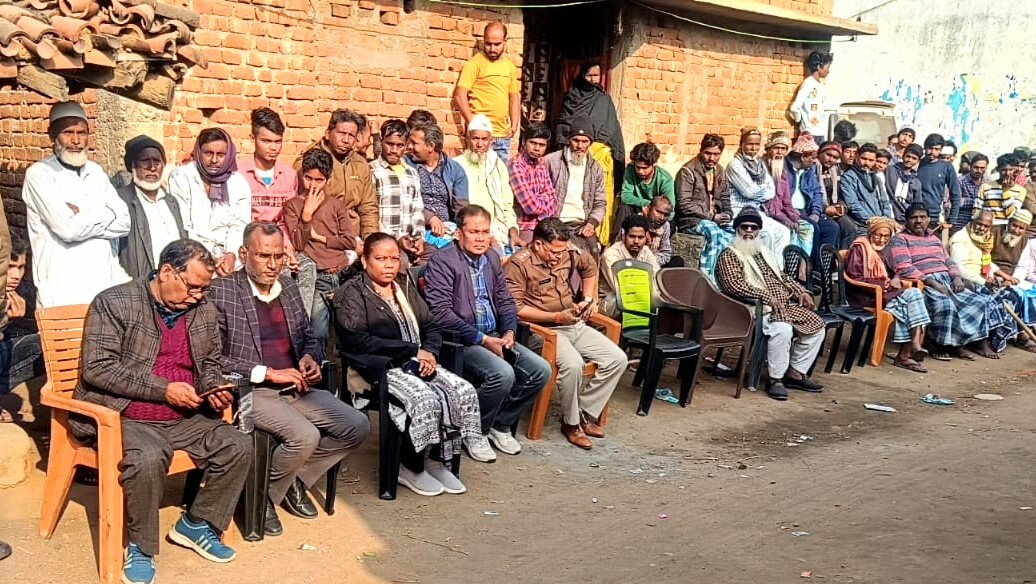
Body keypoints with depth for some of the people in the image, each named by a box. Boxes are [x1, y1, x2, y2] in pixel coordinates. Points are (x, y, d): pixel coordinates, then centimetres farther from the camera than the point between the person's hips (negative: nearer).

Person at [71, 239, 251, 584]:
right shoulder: (115, 303, -9)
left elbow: (210, 364, 19)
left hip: (183, 419, 6)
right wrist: (163, 389, -21)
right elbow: (96, 368, -16)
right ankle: (141, 547, -10)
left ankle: (195, 524, 8)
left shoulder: (204, 310, 7)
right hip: (122, 417, -5)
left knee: (239, 446, -13)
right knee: (149, 456, -34)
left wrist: (213, 389, -5)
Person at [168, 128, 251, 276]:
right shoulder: (181, 177, 1)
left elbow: (240, 226, 2)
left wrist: (231, 254, -18)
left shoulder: (239, 182, 9)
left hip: (229, 258, 3)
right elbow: (181, 227, -6)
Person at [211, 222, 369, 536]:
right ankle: (263, 494, 0)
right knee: (305, 436, -29)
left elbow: (309, 336, 25)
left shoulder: (289, 287, 13)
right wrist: (268, 373, -18)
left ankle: (295, 479, 13)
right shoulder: (222, 292, -8)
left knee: (357, 426, -6)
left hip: (296, 388, 7)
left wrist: (310, 357, 1)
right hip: (252, 392, -7)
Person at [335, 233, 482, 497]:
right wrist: (413, 350, -16)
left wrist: (430, 352, -6)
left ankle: (437, 460, -2)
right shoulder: (352, 292, -3)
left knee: (465, 392, -15)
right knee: (426, 399, -30)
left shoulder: (405, 284, 18)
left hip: (418, 363, 7)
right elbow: (356, 341, -16)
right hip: (381, 368, -7)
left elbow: (431, 325, 18)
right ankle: (411, 469, -8)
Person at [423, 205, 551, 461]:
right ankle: (475, 433, -4)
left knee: (540, 370, -8)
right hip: (460, 341, -7)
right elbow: (441, 313, -18)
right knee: (503, 373, -30)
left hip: (493, 336, 8)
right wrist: (483, 340, -19)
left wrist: (509, 332, -2)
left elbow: (505, 300, 18)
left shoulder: (492, 258, 12)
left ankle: (500, 425, 11)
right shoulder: (442, 262, -11)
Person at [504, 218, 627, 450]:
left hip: (575, 325, 7)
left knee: (617, 359, -6)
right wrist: (556, 317, -19)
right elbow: (515, 307, -19)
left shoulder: (569, 252, 4)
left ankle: (586, 412, 4)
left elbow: (591, 267, 26)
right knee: (573, 364, -33)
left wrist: (588, 299, 14)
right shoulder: (519, 264, -14)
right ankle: (571, 423, -9)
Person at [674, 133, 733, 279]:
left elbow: (725, 199, 25)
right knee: (714, 231, -36)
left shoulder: (720, 172, 17)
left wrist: (727, 215, 2)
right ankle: (707, 277, -31)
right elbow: (684, 204, -13)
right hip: (690, 220, -6)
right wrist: (711, 216, -15)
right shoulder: (687, 171, -6)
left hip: (715, 219, 7)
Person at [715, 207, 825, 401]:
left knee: (816, 324, -2)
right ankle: (775, 379, -19)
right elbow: (734, 284, -18)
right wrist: (767, 297, -23)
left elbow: (782, 278, 29)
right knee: (782, 329, -34)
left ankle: (795, 372, 6)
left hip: (785, 306, 9)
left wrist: (800, 291, 11)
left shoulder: (763, 252, 24)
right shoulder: (729, 255, -2)